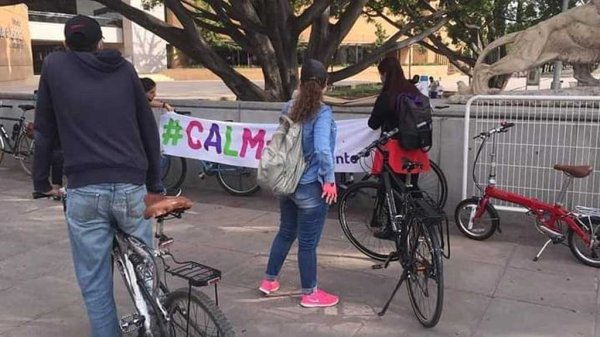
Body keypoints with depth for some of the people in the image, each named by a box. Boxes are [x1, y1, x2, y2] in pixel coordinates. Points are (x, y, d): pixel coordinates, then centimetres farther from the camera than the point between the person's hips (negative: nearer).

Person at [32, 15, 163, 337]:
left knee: (95, 283, 8)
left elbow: (44, 131, 13)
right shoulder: (124, 69, 13)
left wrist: (41, 181, 24)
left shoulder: (53, 66, 10)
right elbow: (149, 129, 14)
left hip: (84, 192, -1)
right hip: (131, 188, 2)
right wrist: (155, 183, 21)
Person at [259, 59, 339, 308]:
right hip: (311, 187, -7)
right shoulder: (322, 113, -18)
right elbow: (322, 150, -30)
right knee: (308, 242, 6)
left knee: (286, 232, 22)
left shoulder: (289, 108, 3)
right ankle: (310, 294, 21)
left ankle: (269, 280, 35)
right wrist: (329, 180, -18)